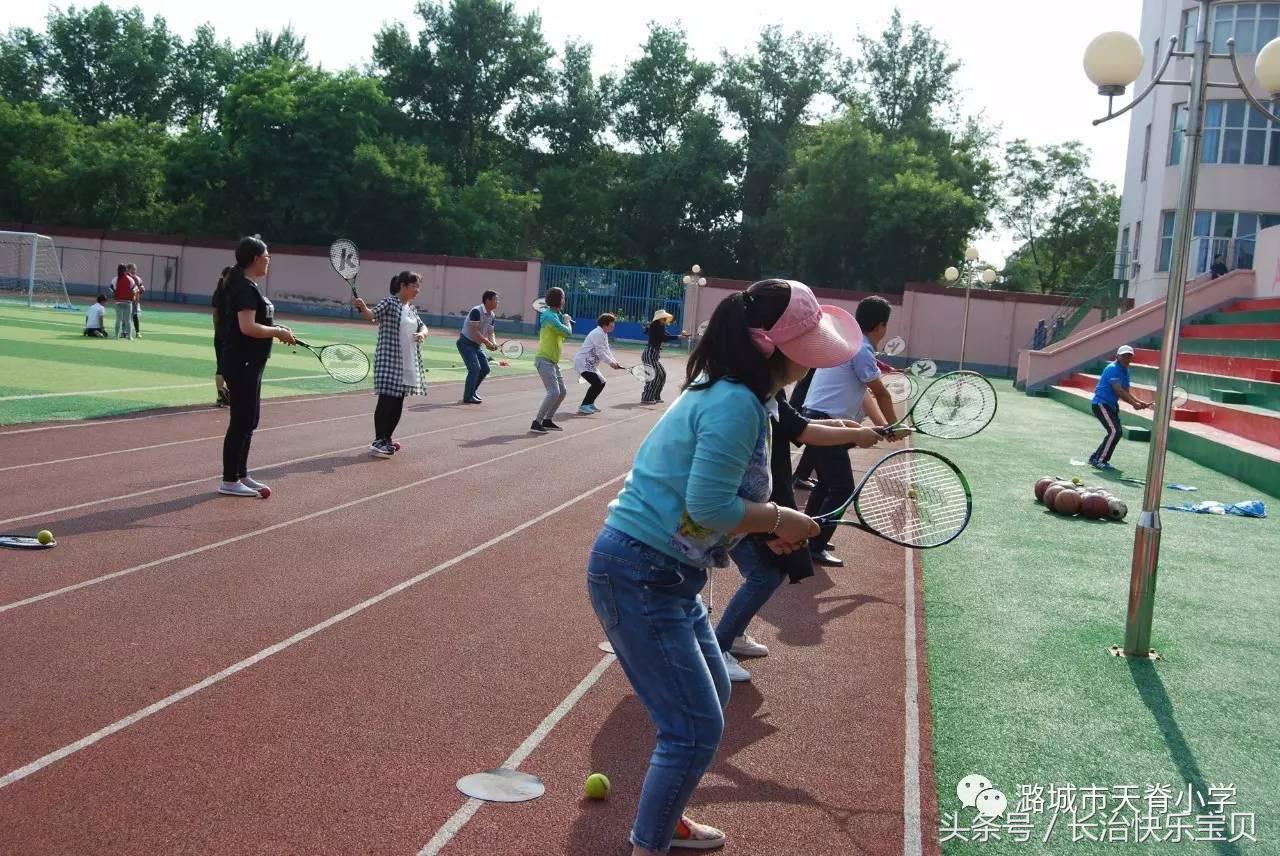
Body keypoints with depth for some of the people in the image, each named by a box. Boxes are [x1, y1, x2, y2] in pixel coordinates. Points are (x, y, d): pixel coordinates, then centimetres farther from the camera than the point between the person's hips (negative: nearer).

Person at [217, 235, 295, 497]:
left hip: (249, 363, 10)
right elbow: (247, 327, -25)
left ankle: (241, 475, 24)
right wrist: (278, 332, -14)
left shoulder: (249, 286, 14)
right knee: (242, 421, -4)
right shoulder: (245, 288, -17)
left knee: (248, 420, 15)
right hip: (242, 363, -10)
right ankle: (229, 481, 3)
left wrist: (277, 329, 7)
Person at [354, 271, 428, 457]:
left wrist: (422, 334, -4)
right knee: (386, 400, -8)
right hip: (389, 361, -7)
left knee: (398, 404, 11)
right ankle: (378, 442, -1)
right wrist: (362, 307, -42)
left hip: (408, 364, 7)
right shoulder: (389, 303, -8)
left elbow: (423, 326, 19)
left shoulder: (412, 308, 14)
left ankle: (387, 439, 23)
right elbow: (372, 315, -20)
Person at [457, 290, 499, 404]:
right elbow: (475, 331, -26)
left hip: (476, 345, 9)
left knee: (485, 369, 6)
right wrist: (487, 342, -29)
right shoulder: (476, 311, -21)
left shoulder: (492, 315, 5)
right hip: (465, 343, -9)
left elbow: (490, 332, 9)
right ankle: (467, 397, -8)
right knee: (475, 368, -18)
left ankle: (472, 392, 24)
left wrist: (493, 343, -11)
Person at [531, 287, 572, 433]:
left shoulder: (556, 315, 15)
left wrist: (566, 320, 5)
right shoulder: (549, 316, -15)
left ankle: (547, 420, 21)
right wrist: (566, 320, 1)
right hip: (544, 360, -10)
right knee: (554, 392, -18)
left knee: (562, 392, 14)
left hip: (553, 361, 10)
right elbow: (567, 331, -17)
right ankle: (536, 423, -16)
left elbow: (566, 333, 20)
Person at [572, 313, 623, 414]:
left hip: (590, 364, 11)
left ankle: (589, 404, 29)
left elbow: (606, 350, 15)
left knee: (601, 382, 18)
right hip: (583, 363, -11)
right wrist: (610, 362, -14)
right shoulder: (598, 334, -19)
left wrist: (614, 362, 1)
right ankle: (583, 408, -21)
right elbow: (600, 352, -22)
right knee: (596, 383, -21)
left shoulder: (604, 334, 16)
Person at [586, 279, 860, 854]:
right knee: (697, 729, -4)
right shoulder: (737, 404, -21)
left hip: (664, 574, 11)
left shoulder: (725, 395, 9)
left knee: (711, 694, 24)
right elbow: (708, 507, -25)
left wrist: (766, 526, 5)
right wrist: (778, 518, -12)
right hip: (639, 576, -11)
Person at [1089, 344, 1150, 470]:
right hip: (1101, 403, -10)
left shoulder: (1125, 371, 13)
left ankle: (1095, 458, 20)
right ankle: (1099, 461, -15)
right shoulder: (1112, 369, -16)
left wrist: (1139, 402, -4)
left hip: (1111, 405, 10)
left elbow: (1125, 392, 11)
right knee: (1114, 431, -19)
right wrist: (1133, 404, -25)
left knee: (1116, 433, 11)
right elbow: (1118, 391, -23)